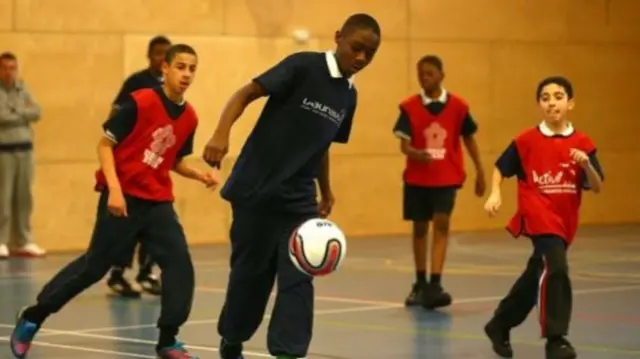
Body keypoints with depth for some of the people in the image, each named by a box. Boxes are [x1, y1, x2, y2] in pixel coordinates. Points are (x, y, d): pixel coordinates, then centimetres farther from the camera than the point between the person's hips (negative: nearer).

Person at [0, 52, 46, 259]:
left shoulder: (23, 89, 13)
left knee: (24, 197, 9)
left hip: (25, 149, 6)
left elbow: (37, 112, 2)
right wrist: (24, 114, -6)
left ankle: (23, 242, 15)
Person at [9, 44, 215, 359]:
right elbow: (105, 144, -12)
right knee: (95, 264, 1)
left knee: (180, 263, -8)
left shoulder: (189, 117, 3)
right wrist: (114, 189, -21)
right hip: (123, 197, -5)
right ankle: (32, 317, 17)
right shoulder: (140, 102, -15)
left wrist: (199, 175, -1)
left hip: (158, 202, 5)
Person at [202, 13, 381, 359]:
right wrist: (221, 133, -30)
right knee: (250, 274, 7)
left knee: (298, 279, -6)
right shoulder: (303, 66, -12)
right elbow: (247, 93, -16)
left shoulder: (349, 96, 8)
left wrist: (326, 192, 20)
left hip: (299, 199, 5)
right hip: (256, 190, -5)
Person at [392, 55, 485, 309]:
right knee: (420, 228, 10)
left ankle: (434, 285, -19)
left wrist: (480, 172, 8)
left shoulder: (458, 106, -4)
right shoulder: (409, 107, -5)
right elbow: (404, 144, -10)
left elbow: (469, 139, 6)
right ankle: (420, 284, 24)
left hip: (447, 177, -1)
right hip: (417, 178, 1)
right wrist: (415, 153, -33)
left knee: (441, 224, -13)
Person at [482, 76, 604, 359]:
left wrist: (586, 164, -20)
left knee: (536, 275, 17)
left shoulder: (583, 144, 0)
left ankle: (499, 325, 38)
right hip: (538, 217, -4)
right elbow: (500, 168, 8)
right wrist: (495, 194, -9)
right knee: (555, 269, -25)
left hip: (564, 222, 4)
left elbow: (597, 187, -2)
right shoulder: (526, 141, -4)